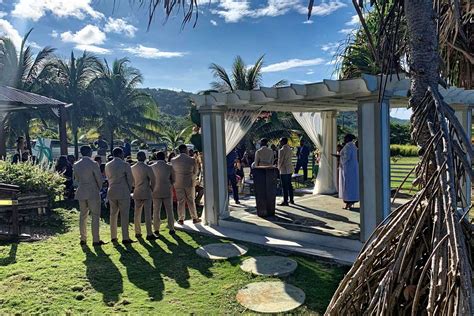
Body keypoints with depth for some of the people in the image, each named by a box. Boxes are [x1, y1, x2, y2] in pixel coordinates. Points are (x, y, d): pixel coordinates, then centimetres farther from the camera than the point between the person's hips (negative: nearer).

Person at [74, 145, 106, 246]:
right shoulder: (93, 164, -12)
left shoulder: (76, 165, 4)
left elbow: (76, 179, 12)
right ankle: (96, 240, 2)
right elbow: (99, 179, -9)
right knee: (95, 216, 1)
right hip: (93, 193, -5)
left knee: (83, 216, 13)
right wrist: (98, 188, 9)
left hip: (81, 193, 6)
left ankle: (83, 239, 19)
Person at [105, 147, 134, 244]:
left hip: (111, 192, 5)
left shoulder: (107, 165, 6)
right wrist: (129, 190, 9)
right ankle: (125, 238, 0)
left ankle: (113, 237, 18)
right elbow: (130, 179, -6)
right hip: (123, 192, -5)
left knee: (113, 214, 13)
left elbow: (108, 178, 12)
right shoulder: (125, 165, -9)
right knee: (124, 215, -1)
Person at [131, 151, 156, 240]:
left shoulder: (132, 168, 1)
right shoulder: (147, 168, -12)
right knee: (147, 214, -2)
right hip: (146, 193, -4)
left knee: (137, 214, 13)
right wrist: (151, 188, 7)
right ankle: (149, 234, -1)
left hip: (137, 193, 4)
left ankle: (137, 233, 20)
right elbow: (153, 180, -10)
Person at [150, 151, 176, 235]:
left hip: (156, 191, 0)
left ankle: (156, 230, 13)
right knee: (169, 211, 8)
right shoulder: (169, 167, -4)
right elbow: (173, 179, 4)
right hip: (167, 191, 0)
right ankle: (171, 229, 11)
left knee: (156, 211, 9)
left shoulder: (152, 167, -4)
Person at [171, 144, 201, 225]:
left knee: (180, 201, 9)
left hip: (178, 184, 1)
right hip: (189, 183, -1)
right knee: (191, 201, 9)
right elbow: (195, 171, 1)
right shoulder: (192, 160, -9)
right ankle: (195, 218, 16)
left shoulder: (173, 160, -5)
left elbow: (172, 172, 7)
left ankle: (181, 219, 13)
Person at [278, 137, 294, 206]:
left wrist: (279, 168, 1)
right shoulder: (290, 149, 11)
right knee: (289, 185, 15)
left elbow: (280, 160, -12)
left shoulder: (282, 150, -14)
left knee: (284, 186, -4)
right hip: (289, 169, 8)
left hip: (284, 170, -8)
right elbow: (289, 159, 13)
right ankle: (291, 200, 21)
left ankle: (285, 201, -1)